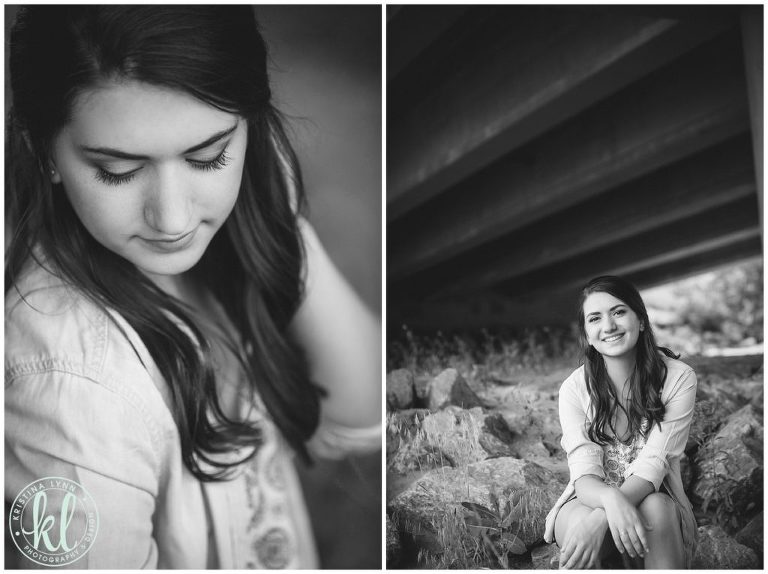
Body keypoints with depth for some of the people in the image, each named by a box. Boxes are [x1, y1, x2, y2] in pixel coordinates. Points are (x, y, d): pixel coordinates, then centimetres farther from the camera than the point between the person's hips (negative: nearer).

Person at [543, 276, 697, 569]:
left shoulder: (678, 378, -10)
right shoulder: (574, 388, -7)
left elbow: (652, 466, -19)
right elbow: (584, 473, -17)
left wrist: (599, 518, -37)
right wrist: (611, 500, -43)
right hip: (590, 499, 0)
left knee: (655, 508, -35)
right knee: (582, 523, -34)